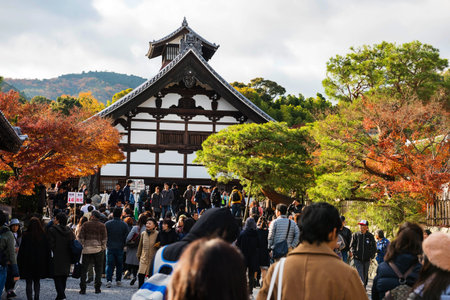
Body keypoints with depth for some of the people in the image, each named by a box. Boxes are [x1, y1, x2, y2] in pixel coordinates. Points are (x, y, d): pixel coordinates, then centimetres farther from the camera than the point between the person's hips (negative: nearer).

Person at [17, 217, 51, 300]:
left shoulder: (26, 235, -11)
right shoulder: (44, 236, -3)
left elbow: (21, 250, -9)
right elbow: (47, 250, 2)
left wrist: (19, 262, -1)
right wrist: (47, 263, 10)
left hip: (28, 262, -3)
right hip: (40, 263, 3)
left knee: (29, 282, 4)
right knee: (37, 282, 17)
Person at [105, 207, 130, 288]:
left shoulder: (107, 224, -5)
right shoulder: (124, 225, -5)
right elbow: (126, 237, -1)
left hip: (110, 247, 0)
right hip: (120, 248, 1)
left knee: (109, 265, 2)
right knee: (119, 265, 12)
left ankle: (109, 280, -12)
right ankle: (118, 280, 18)